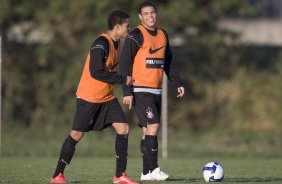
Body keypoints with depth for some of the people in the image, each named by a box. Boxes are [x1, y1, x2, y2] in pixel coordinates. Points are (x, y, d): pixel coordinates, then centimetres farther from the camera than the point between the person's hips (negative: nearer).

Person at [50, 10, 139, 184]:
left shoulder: (116, 43, 8)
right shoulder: (101, 44, -21)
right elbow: (96, 72, -28)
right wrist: (123, 79, -22)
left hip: (107, 97, 8)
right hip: (89, 97, -8)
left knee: (123, 128, -4)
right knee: (77, 134, -2)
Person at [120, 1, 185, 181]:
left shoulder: (163, 35, 13)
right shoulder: (135, 36, -9)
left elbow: (168, 63, 22)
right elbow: (125, 64, -11)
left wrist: (178, 83, 14)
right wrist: (127, 92, -16)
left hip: (156, 90, 7)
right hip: (140, 90, -7)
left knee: (148, 130, 7)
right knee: (153, 126, -16)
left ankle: (146, 172, 10)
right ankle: (153, 169, -15)